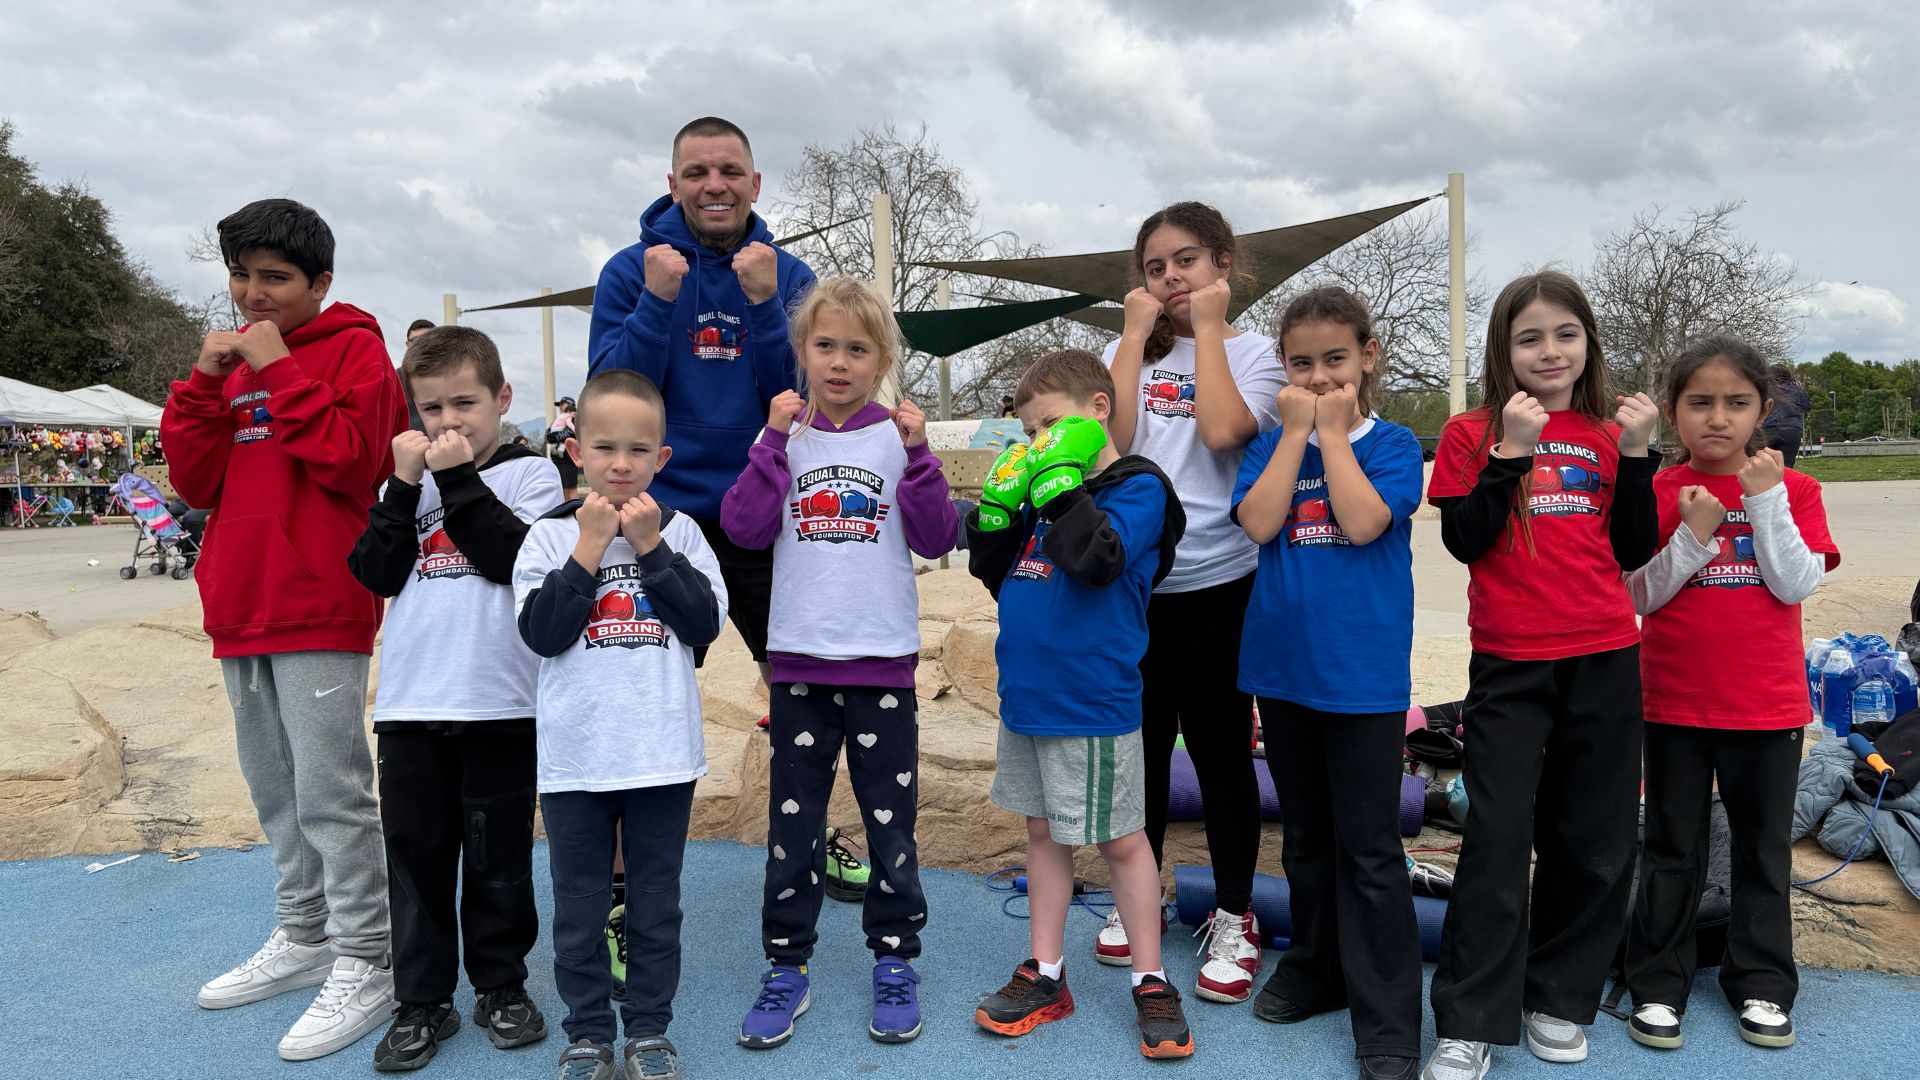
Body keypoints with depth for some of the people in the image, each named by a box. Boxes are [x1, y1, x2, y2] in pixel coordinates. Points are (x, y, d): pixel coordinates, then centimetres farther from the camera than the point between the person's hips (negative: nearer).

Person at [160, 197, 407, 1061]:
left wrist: (280, 372, -15)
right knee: (276, 791, 16)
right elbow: (194, 482, 8)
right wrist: (206, 381, -2)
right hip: (241, 609, 8)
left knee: (330, 792, -7)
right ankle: (305, 939, 29)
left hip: (319, 610, -8)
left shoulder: (354, 349, -3)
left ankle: (364, 965, 2)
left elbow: (353, 458, -17)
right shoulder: (231, 359, 17)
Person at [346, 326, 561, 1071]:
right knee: (416, 853, 9)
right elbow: (376, 573, 0)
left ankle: (501, 984, 25)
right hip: (409, 703, 4)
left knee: (499, 854, 8)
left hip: (499, 701, -3)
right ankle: (422, 999, 21)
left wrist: (458, 480, -14)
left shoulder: (529, 473, 0)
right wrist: (406, 485, -8)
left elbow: (514, 558, -15)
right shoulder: (408, 476, 12)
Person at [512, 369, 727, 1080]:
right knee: (579, 907, 11)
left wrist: (650, 547, -13)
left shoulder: (678, 531, 2)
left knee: (656, 903, 12)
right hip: (574, 755, 0)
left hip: (663, 753, 1)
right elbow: (540, 633, -12)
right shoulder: (550, 534, -1)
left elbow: (706, 623, -9)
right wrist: (589, 547, -15)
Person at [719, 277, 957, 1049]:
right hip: (799, 659, 1)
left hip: (883, 661, -1)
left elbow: (935, 540, -7)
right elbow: (743, 528, -8)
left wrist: (916, 453, -16)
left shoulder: (897, 437, 1)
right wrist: (775, 438, -12)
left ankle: (894, 960, 24)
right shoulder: (786, 437, 4)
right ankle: (786, 965, 22)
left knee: (891, 820, 8)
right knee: (791, 821, 9)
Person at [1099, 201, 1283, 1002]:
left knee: (1219, 747, 4)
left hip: (1217, 579, -3)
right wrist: (1138, 333, -6)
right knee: (1140, 742, 13)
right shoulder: (1127, 351, 10)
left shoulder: (1252, 352, 2)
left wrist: (1207, 327, -9)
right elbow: (1109, 440, -9)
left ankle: (1233, 916, 20)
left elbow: (1224, 431, -19)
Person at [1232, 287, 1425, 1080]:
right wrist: (1296, 430, -10)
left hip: (1363, 671, -4)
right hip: (1282, 665, 4)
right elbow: (1258, 523, -11)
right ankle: (1315, 970, 34)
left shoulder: (1392, 444, -2)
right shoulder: (1272, 445, 6)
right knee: (1306, 836, 18)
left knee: (1368, 848, 0)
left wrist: (1335, 432, -12)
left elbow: (1364, 521, -20)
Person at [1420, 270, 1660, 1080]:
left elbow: (1632, 551, 6)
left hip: (1604, 658, 3)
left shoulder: (1606, 436, 9)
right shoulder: (1472, 434, 1)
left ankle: (1559, 996, 26)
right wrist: (1512, 449, -15)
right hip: (1510, 663, -3)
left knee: (1595, 841, 9)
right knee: (1498, 837, -5)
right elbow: (1465, 539, -9)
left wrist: (1635, 453, -3)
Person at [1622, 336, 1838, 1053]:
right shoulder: (1658, 493, -2)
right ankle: (1658, 985, 19)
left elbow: (1796, 585, -11)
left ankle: (1761, 984, 27)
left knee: (1765, 847, 12)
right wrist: (1694, 534, -18)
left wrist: (1767, 499, -17)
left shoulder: (1792, 488, 0)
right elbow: (1641, 597, -5)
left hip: (1767, 703, 1)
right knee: (1672, 848, 8)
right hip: (1676, 701, -1)